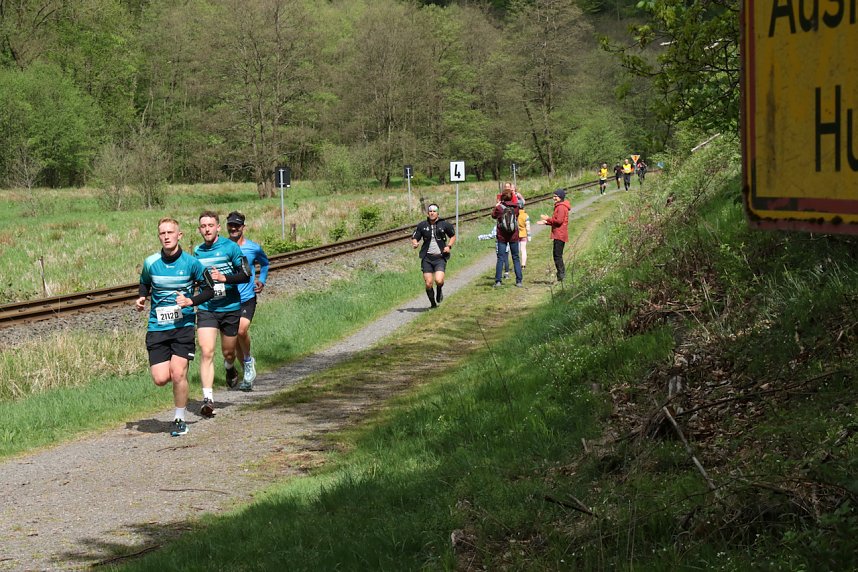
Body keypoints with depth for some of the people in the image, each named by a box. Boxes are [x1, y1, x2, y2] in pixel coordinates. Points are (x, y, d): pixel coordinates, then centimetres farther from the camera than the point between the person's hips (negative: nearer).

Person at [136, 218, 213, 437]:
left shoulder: (191, 263, -5)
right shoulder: (150, 263, 1)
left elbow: (210, 289, 4)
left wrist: (191, 301, -12)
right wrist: (141, 299, 1)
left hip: (183, 326, -2)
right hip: (157, 328, 2)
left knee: (178, 374, -13)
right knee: (161, 379, -8)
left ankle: (179, 419, 8)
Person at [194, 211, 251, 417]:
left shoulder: (230, 247, -7)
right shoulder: (197, 251, 6)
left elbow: (245, 275, -11)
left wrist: (224, 278, -23)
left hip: (230, 308, -2)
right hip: (206, 309, 2)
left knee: (228, 352, 12)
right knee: (206, 352, -14)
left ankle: (230, 369, 50)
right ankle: (208, 399, -16)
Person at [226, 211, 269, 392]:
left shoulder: (254, 248, -1)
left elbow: (265, 263, 21)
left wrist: (262, 280, 8)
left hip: (247, 298, -2)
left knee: (241, 330, -25)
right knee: (234, 339, 7)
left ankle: (249, 359, 2)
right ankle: (248, 372, 25)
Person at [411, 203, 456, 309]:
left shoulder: (444, 224, -1)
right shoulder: (422, 225, 2)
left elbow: (453, 236, 14)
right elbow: (414, 238, 9)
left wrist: (449, 246, -3)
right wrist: (415, 243, -14)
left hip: (440, 257, -2)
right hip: (427, 258, 2)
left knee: (438, 280, -20)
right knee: (428, 284, -3)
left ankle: (439, 289, 18)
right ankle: (433, 303, 22)